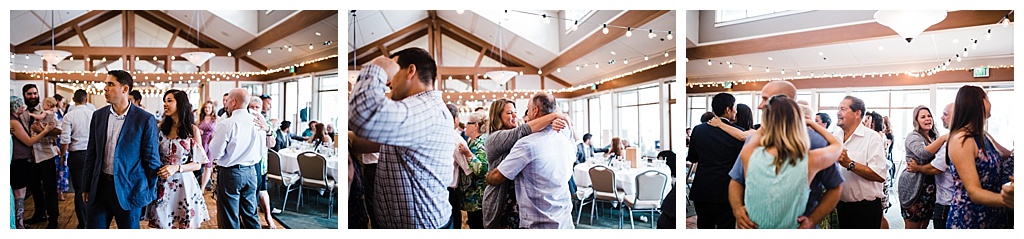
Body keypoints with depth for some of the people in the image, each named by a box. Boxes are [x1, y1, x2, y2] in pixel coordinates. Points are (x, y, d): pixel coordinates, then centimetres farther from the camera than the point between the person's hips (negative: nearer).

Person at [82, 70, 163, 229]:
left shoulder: (145, 120, -9)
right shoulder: (98, 115, 5)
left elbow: (151, 159, -5)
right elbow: (91, 153, 11)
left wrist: (151, 194, -3)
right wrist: (87, 187, 11)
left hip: (129, 190, -4)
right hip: (100, 187, 4)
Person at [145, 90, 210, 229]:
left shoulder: (193, 130, -2)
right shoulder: (161, 127, 6)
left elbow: (198, 164, -4)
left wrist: (176, 168, -19)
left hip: (183, 184, -2)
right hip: (162, 185, 2)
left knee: (183, 225, 6)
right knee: (161, 224, 5)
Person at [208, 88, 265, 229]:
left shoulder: (226, 124, -16)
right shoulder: (257, 123, 1)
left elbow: (215, 154, -12)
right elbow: (262, 151, 10)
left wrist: (214, 137, 4)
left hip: (230, 174, -5)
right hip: (251, 172, 5)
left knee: (230, 219, 4)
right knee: (251, 214, 15)